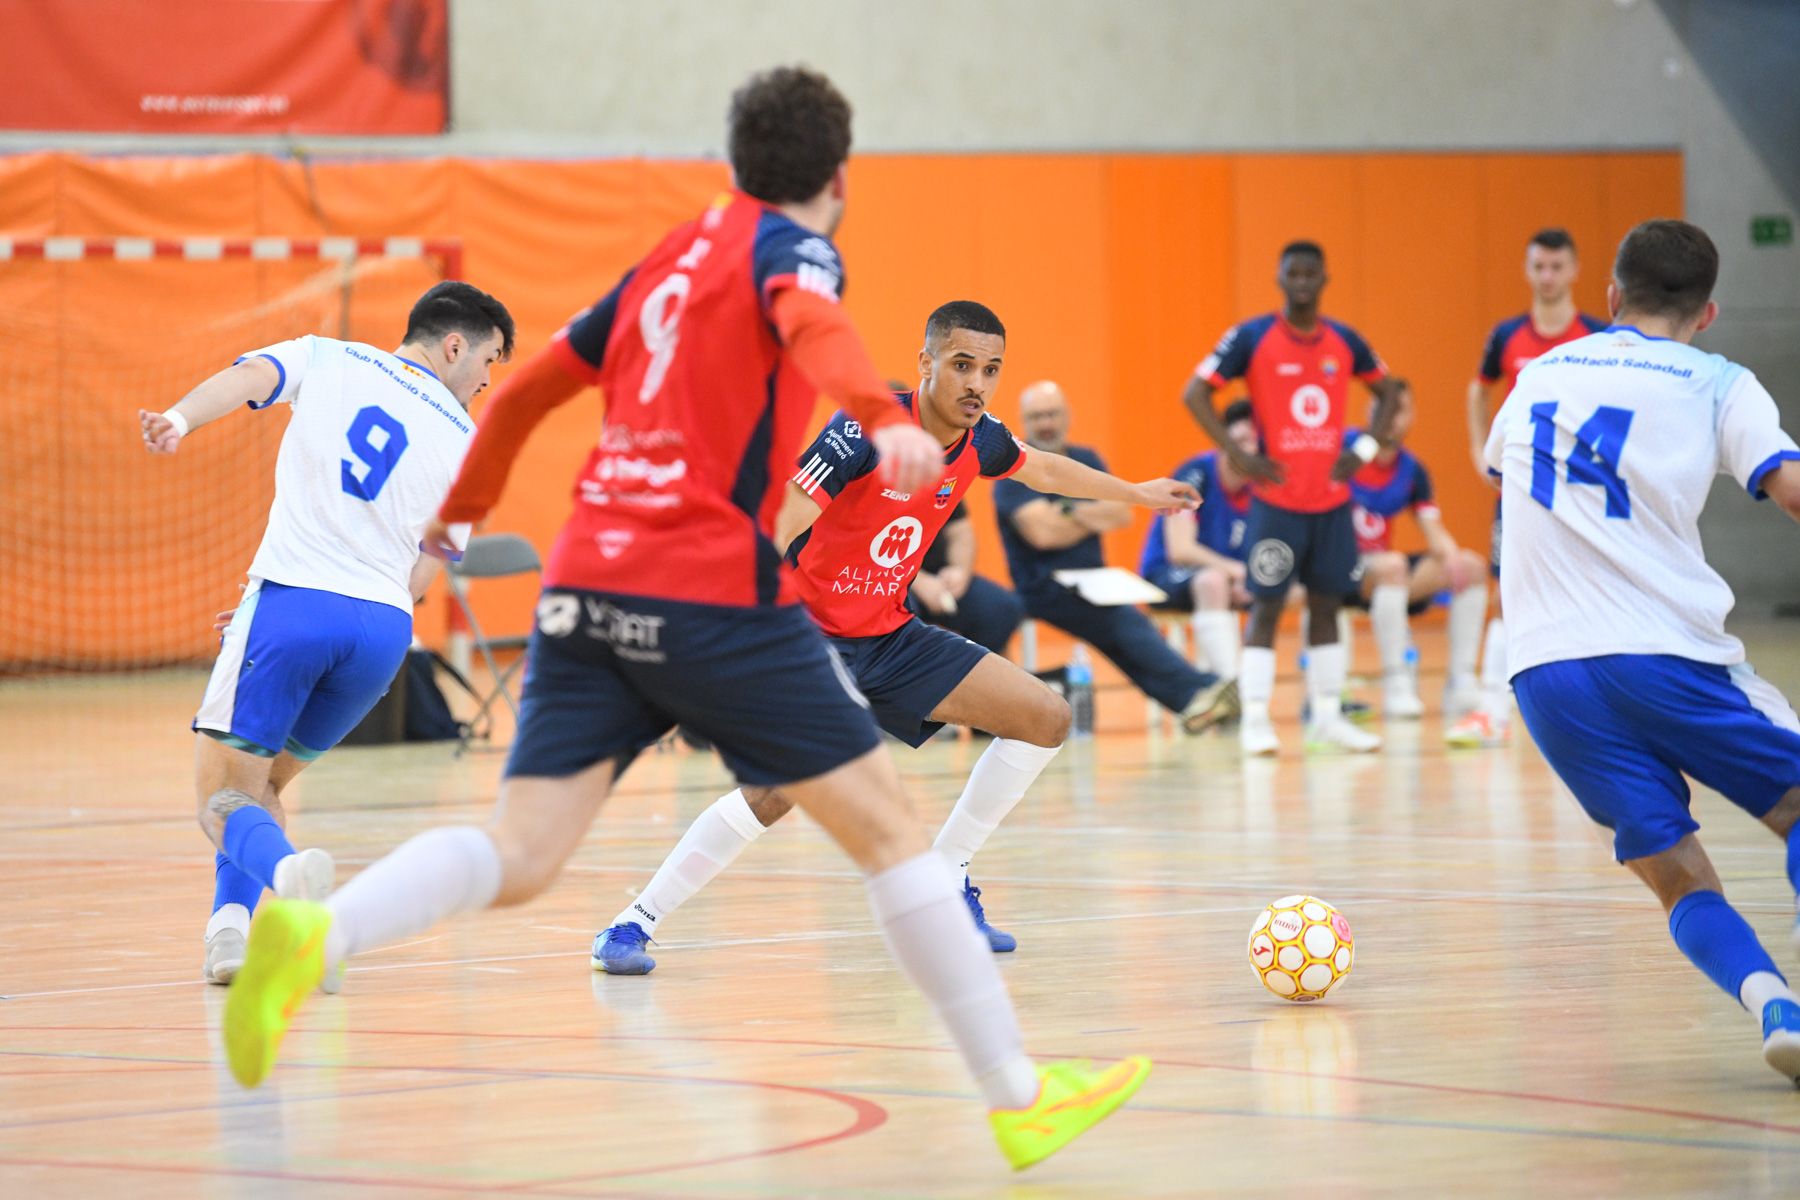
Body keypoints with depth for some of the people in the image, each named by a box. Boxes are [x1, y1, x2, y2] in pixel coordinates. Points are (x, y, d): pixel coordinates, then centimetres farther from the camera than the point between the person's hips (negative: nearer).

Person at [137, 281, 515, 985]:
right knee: (263, 782, 22)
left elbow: (249, 376, -7)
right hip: (386, 625, 3)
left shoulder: (329, 360, 14)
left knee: (224, 799, 0)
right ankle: (235, 916, -1)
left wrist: (180, 419, -26)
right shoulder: (463, 444, 16)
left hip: (292, 602, -3)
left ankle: (284, 869, -33)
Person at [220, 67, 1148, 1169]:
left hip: (587, 585, 6)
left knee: (518, 860, -1)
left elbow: (529, 386, 30)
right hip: (713, 593, -6)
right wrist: (884, 416, -41)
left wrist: (464, 504, 46)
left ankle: (315, 936, -27)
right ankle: (1019, 1098, 8)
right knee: (887, 825, 4)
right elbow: (810, 320, -23)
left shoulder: (670, 260, 22)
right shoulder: (791, 245, 2)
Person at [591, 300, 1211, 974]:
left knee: (1046, 720, 3)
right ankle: (632, 925, -18)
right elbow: (778, 527, -30)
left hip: (890, 635, 8)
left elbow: (1041, 468, 25)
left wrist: (1135, 493, 38)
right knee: (779, 787, -30)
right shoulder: (869, 430, -23)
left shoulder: (978, 441, 0)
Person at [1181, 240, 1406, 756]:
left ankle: (1327, 718, 14)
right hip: (1276, 497, -4)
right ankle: (1255, 720, 0)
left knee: (1326, 605, 8)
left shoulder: (1344, 341, 7)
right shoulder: (1252, 337, -5)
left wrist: (1366, 448, 6)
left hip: (1332, 498, 4)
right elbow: (1195, 394, -6)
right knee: (1267, 605, -4)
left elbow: (1387, 389, 21)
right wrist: (1239, 456, -12)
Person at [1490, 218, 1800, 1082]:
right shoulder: (1715, 386, 5)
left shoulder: (1541, 374, 20)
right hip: (1665, 650, -3)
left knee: (1677, 877, 7)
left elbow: (1497, 463, 42)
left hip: (1544, 666, 3)